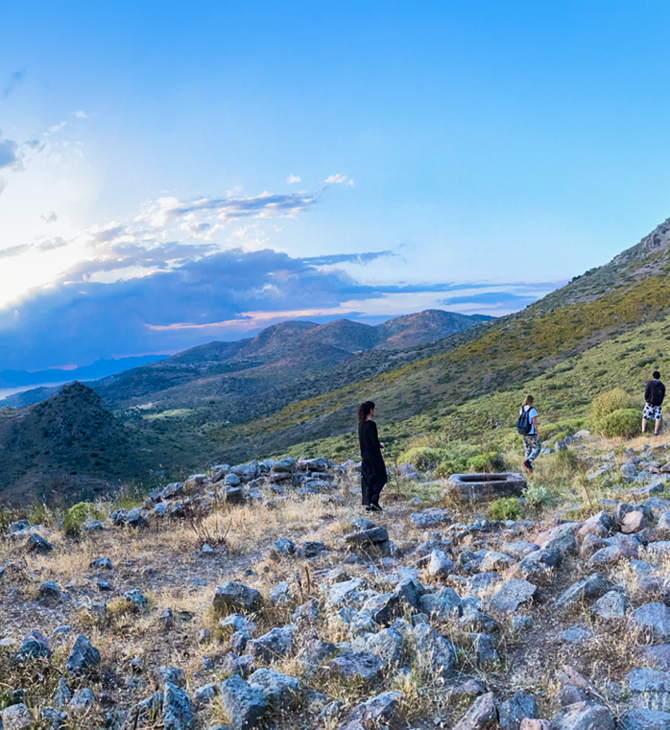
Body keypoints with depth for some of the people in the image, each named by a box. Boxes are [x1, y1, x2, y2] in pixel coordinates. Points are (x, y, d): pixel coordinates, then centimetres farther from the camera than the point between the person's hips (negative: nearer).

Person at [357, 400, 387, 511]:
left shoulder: (361, 424, 5)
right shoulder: (371, 424, -19)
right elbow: (375, 442, -20)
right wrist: (381, 445, 1)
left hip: (365, 455, 7)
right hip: (374, 455, -7)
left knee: (367, 479, 10)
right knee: (380, 477, 6)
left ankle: (367, 503, 11)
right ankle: (374, 500, -3)